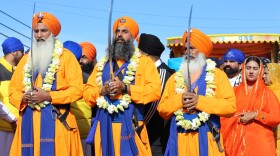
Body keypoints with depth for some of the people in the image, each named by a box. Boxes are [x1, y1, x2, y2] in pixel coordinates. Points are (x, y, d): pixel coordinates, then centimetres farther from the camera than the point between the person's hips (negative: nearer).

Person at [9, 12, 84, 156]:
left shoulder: (66, 56, 3)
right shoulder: (26, 59, 17)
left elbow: (77, 90, -6)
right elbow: (13, 90, 17)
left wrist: (49, 96, -15)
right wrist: (23, 98, -6)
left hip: (55, 119, -4)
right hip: (28, 120, 4)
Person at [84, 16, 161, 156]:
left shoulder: (144, 62, 5)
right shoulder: (102, 64, 18)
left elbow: (155, 90, -7)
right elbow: (87, 92, 13)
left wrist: (125, 88, -15)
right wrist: (102, 90, -8)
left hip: (131, 126, -4)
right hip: (105, 126, 4)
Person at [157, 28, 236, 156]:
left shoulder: (218, 75, 6)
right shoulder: (175, 78, 13)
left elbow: (230, 106, -5)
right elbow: (162, 109, 8)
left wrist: (200, 101, -13)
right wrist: (179, 100, -11)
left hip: (206, 139, -2)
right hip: (180, 140, 2)